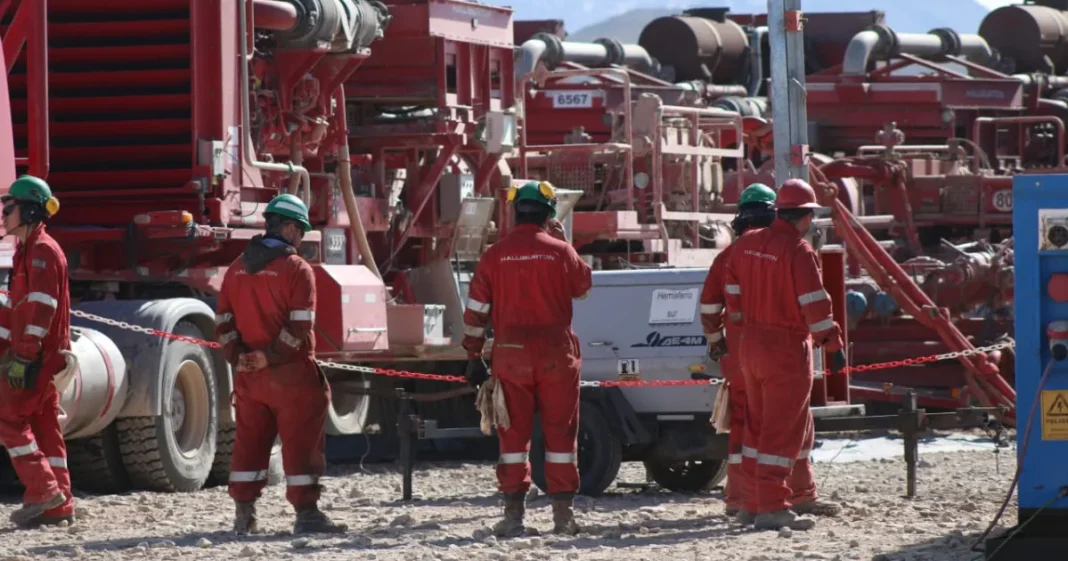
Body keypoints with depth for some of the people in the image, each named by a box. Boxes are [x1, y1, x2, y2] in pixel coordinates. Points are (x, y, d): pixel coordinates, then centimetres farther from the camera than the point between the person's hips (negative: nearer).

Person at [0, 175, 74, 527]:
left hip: (36, 356, -10)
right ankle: (59, 507, 8)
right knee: (44, 426, 8)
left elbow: (41, 307, -20)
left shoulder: (42, 250, -12)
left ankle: (42, 489, -12)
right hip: (41, 357, 10)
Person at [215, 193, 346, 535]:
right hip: (291, 376, -6)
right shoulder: (297, 269, -10)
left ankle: (244, 515, 12)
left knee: (250, 442, 11)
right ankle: (306, 514, 0)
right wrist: (269, 357, -13)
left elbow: (224, 323, 7)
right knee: (301, 443, 0)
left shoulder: (237, 270, 10)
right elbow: (299, 328, -18)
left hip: (248, 377, 6)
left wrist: (238, 357, -1)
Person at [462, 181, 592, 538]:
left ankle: (513, 514, 3)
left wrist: (473, 356, 8)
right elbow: (584, 287, 13)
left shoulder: (495, 256, -2)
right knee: (560, 432, 6)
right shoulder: (560, 251, -5)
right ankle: (563, 514, 5)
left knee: (514, 432, 6)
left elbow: (476, 310, 0)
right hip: (556, 354, -1)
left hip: (510, 355, 1)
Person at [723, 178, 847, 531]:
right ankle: (770, 507, -9)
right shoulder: (799, 252, -17)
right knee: (781, 430, -6)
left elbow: (735, 295, 15)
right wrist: (833, 344, -13)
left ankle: (800, 495, 29)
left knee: (785, 423, 19)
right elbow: (815, 305, -18)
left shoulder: (746, 245, 7)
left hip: (751, 344, 8)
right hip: (787, 349, -8)